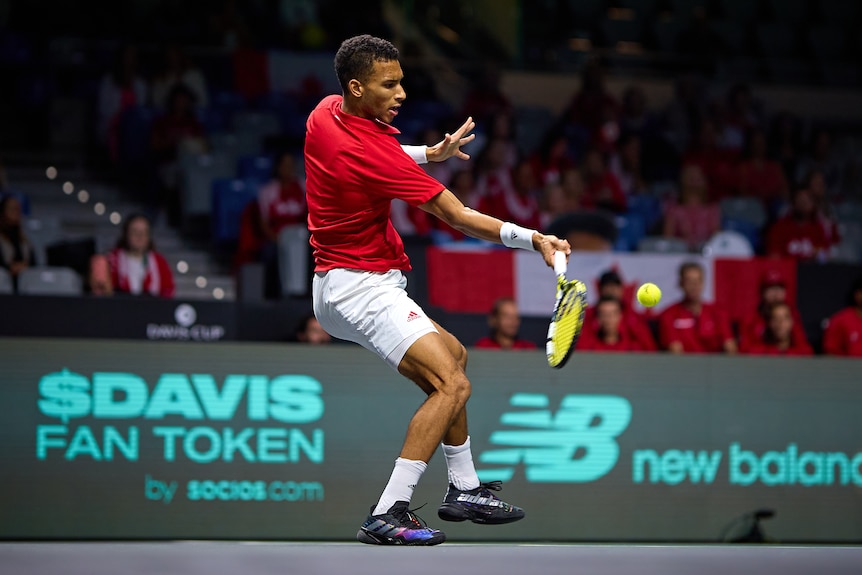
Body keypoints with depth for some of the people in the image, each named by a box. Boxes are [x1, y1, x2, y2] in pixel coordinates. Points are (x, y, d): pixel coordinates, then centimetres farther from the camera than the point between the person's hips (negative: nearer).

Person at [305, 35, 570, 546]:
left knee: (453, 354, 24)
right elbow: (456, 215, -26)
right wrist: (532, 239, -27)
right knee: (452, 385, -21)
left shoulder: (326, 112, 1)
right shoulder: (367, 150, -27)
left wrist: (429, 153, 13)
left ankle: (465, 489, 30)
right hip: (361, 288, -11)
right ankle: (387, 516, -23)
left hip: (341, 282, 11)